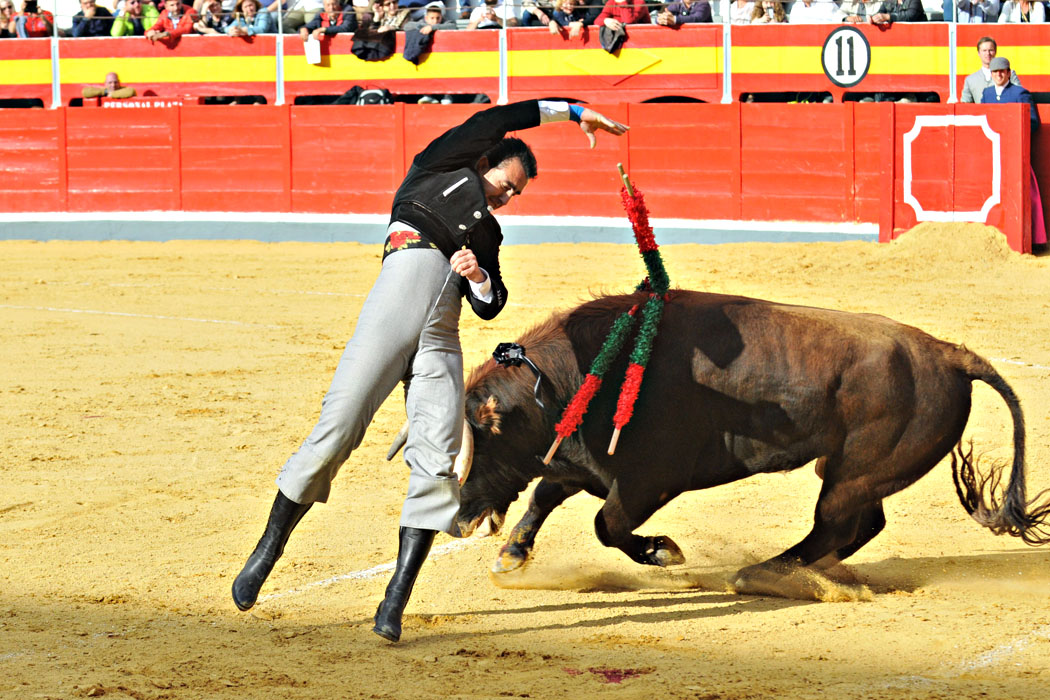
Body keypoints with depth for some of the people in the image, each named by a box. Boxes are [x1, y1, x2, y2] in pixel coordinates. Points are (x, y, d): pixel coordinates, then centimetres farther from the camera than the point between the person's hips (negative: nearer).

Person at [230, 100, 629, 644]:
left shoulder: (487, 234, 34)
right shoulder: (438, 168, 22)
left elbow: (490, 307, 24)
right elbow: (494, 122, 17)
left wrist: (480, 278, 3)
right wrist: (570, 112, 22)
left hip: (442, 334, 5)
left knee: (436, 461, -10)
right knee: (339, 425, -13)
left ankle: (396, 600, -10)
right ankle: (267, 552, -1)